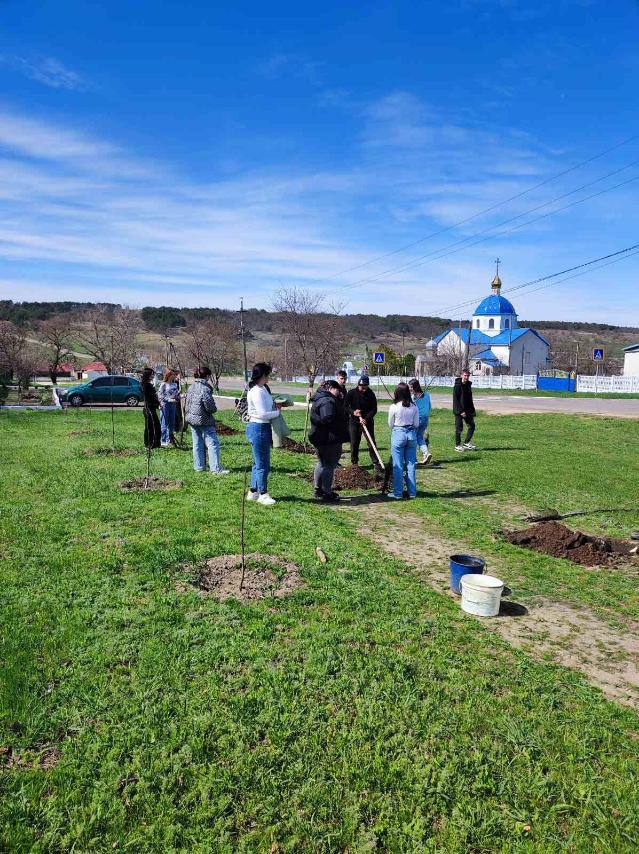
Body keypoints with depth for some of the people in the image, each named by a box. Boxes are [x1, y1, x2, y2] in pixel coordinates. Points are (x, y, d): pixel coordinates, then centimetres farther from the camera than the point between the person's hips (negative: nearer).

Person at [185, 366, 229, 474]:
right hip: (204, 420, -9)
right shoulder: (205, 388, -18)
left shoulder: (191, 387, 10)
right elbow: (209, 405, -20)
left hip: (192, 419, 9)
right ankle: (215, 468, -7)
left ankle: (199, 466, 21)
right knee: (213, 443, -5)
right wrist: (214, 409, 0)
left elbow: (187, 403, 17)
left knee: (197, 443, 14)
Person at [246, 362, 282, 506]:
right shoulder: (257, 392, -19)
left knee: (258, 463, 18)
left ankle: (253, 492, 28)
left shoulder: (262, 389, 12)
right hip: (258, 429, -11)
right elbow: (263, 414, -22)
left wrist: (274, 406, 4)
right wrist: (277, 412, -8)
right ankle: (263, 494, 10)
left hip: (263, 428, 11)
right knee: (263, 464, -1)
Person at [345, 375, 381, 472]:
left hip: (368, 421, 0)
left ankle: (376, 463, 2)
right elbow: (345, 406, 0)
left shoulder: (371, 394, -6)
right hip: (354, 422, 0)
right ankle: (354, 462, 18)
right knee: (354, 443, 5)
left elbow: (374, 409, -7)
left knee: (371, 442, -2)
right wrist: (352, 412, -19)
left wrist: (366, 419, -20)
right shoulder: (351, 393, -6)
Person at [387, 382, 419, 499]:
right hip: (412, 434, 4)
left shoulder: (394, 407, -11)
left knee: (398, 465, 4)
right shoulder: (414, 407, -2)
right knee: (411, 464, 11)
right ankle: (412, 492, 16)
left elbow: (390, 424, 1)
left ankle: (398, 493, 7)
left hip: (398, 434, -3)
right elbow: (416, 424, 5)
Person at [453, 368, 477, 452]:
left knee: (472, 426, 5)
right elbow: (455, 400, -16)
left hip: (467, 410, 7)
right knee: (459, 428, 0)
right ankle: (457, 445, 10)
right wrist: (460, 411, -20)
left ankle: (467, 443, 15)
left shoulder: (469, 385, 10)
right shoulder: (457, 386, -12)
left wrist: (472, 410, 12)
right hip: (459, 411, -7)